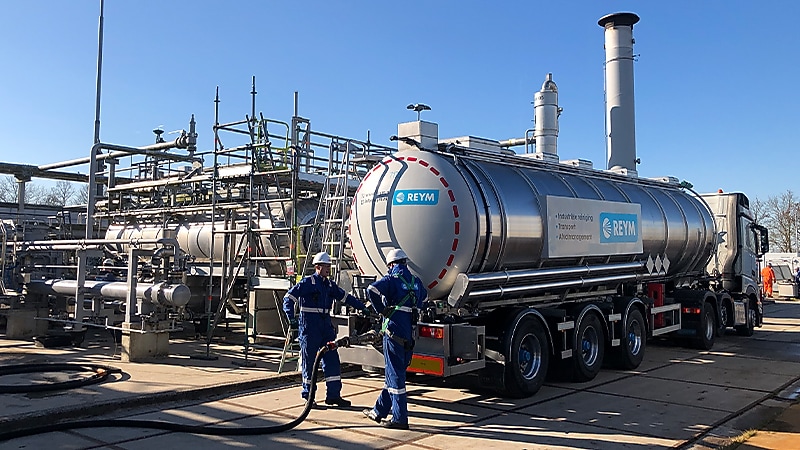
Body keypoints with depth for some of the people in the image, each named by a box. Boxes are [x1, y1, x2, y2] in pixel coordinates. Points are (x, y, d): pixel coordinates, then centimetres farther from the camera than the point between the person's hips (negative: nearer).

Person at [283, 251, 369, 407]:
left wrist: (363, 308, 19)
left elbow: (346, 297, 22)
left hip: (326, 326, 6)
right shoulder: (307, 283, -6)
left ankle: (333, 395, 9)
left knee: (332, 360, 2)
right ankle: (308, 395, 15)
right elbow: (288, 299, -10)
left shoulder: (330, 285, 13)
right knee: (309, 361, 2)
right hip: (309, 327, -6)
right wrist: (292, 319, -19)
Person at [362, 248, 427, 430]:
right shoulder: (415, 282, 12)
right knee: (393, 374, 15)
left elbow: (372, 289, -27)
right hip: (409, 336, 7)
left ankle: (400, 418, 0)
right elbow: (423, 295, 35)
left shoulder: (392, 280, -9)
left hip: (394, 331, -7)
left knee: (395, 375, -2)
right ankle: (379, 412, 27)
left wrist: (381, 310, -13)